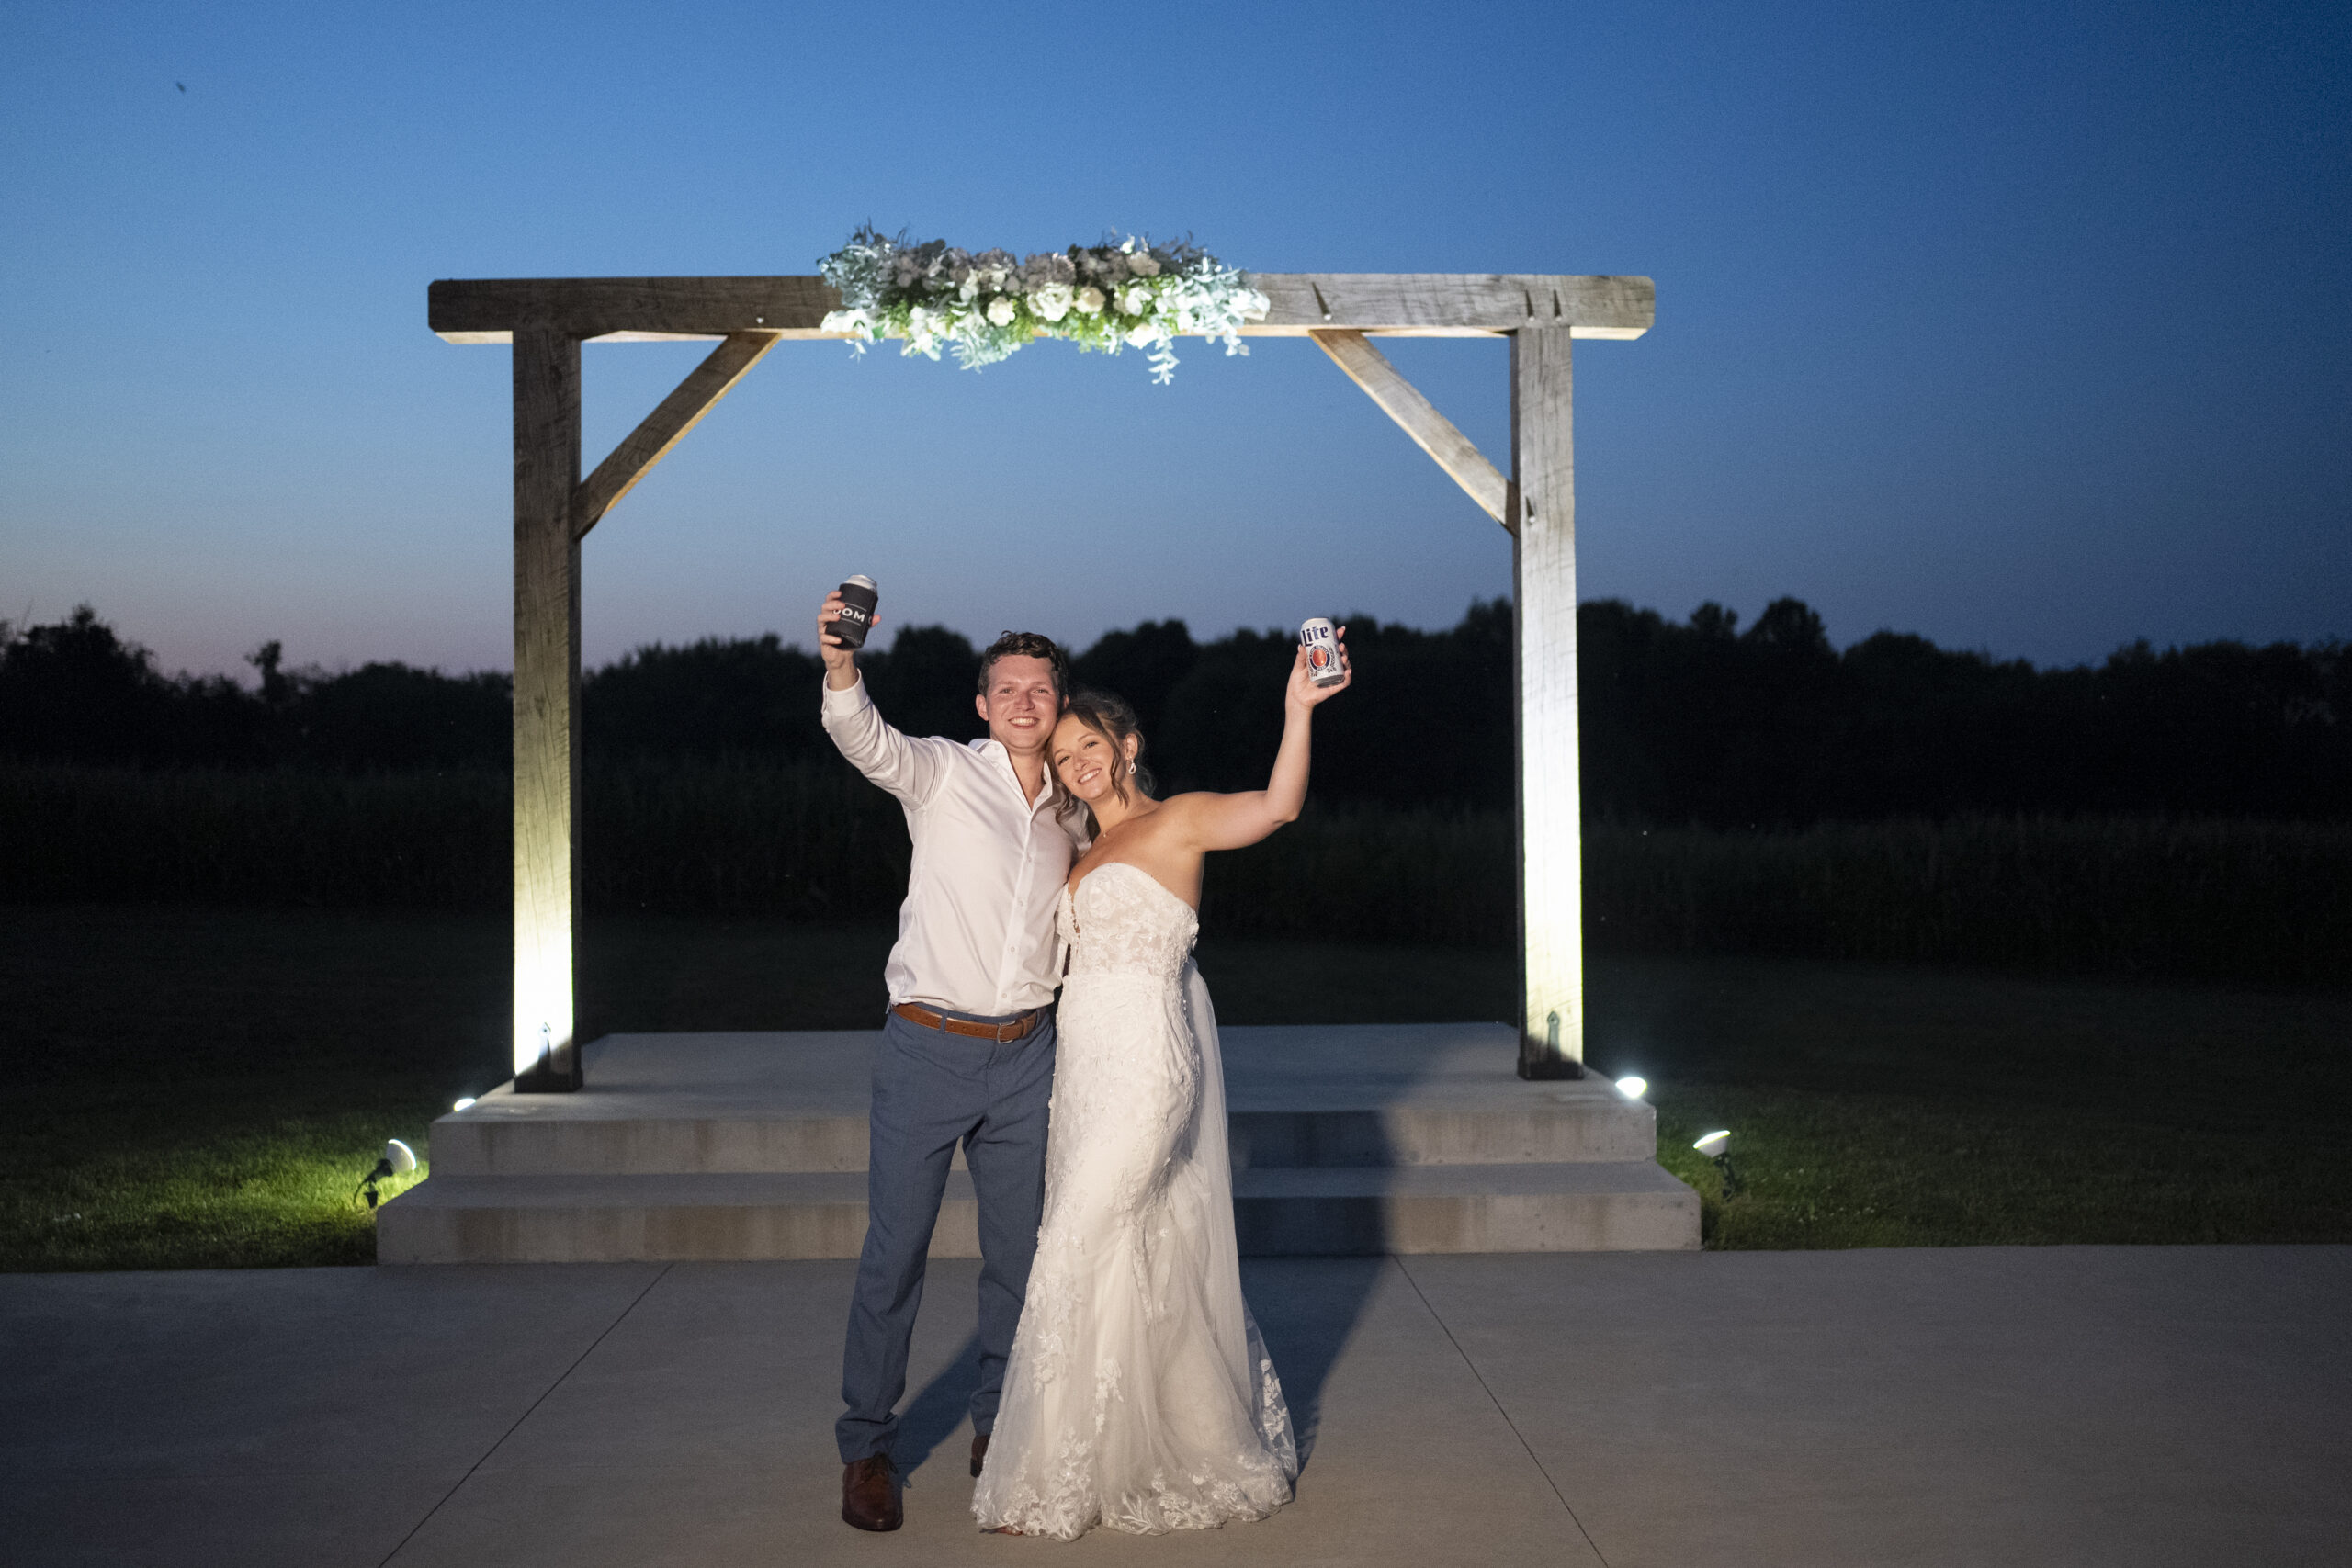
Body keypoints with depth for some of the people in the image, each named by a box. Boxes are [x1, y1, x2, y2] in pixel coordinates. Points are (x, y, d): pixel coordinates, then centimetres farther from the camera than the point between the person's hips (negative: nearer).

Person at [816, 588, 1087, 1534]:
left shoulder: (1070, 813, 11)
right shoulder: (942, 773, -4)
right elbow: (863, 737, -25)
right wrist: (840, 665, -43)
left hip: (1026, 1056, 5)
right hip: (928, 1048, -4)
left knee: (1018, 1250, 10)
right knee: (894, 1252, -1)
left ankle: (997, 1428, 27)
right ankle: (866, 1449, 12)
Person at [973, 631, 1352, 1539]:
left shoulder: (1176, 821, -5)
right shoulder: (1088, 853, 19)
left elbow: (1277, 807, -21)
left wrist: (1298, 711, -35)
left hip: (1144, 1065, -8)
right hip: (1088, 1069, 8)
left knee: (1080, 1259, -7)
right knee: (1148, 1262, 13)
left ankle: (1054, 1487, 4)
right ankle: (1201, 1446, 28)